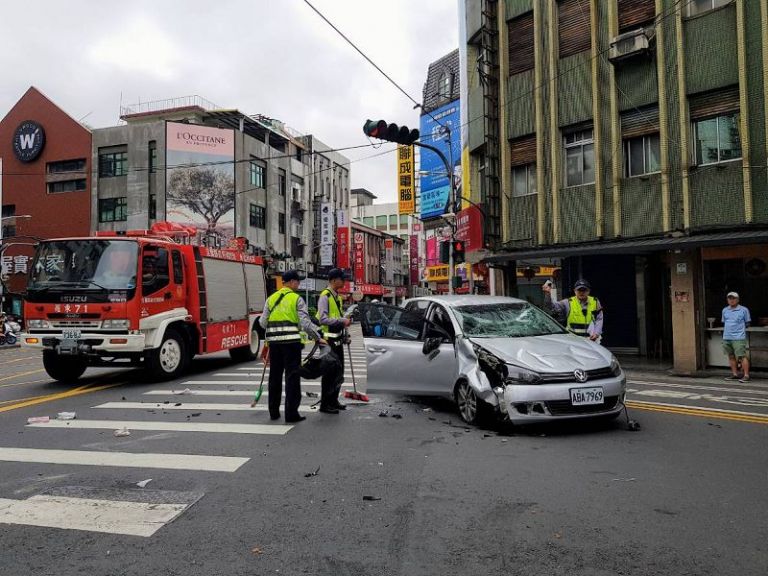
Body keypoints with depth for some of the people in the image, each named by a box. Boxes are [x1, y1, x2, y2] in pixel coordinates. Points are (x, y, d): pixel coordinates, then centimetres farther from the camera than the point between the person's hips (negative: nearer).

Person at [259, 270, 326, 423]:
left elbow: (262, 322, 7)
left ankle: (274, 412, 22)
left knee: (275, 375, 14)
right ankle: (291, 413, 0)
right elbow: (305, 322, -10)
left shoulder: (271, 299, 11)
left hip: (274, 341, 5)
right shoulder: (297, 299, -3)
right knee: (292, 376, 0)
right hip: (291, 341, -5)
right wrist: (318, 338, -4)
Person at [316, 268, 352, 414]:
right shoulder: (325, 296, -13)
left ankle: (333, 400, 27)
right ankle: (325, 404, 4)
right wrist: (342, 321, -24)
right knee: (329, 373, -4)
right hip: (329, 340, -9)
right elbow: (323, 319, -23)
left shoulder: (337, 297, 16)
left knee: (338, 372, 15)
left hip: (338, 339, 9)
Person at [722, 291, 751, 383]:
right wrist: (727, 330, 13)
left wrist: (740, 328, 6)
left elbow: (747, 323, 6)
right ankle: (735, 374, 20)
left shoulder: (744, 310, -1)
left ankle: (746, 375, -2)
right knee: (731, 356, 11)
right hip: (726, 337, 5)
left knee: (742, 356, -7)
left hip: (739, 338, -5)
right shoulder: (725, 310, 12)